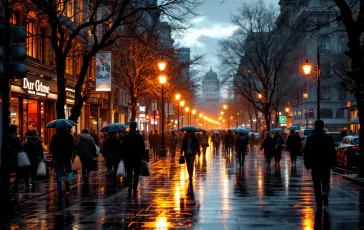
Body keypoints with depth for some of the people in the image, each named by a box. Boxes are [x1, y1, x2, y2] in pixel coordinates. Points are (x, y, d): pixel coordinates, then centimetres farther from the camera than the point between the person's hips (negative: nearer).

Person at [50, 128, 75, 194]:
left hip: (58, 158, 1)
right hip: (67, 157, -1)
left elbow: (51, 148, -3)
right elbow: (73, 147, -7)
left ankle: (60, 188, 3)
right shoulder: (69, 136, -7)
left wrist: (54, 154, 13)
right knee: (69, 171, 16)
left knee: (59, 174, 8)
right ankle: (67, 180, -13)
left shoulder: (55, 137, -4)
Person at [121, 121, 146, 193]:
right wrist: (143, 156, 2)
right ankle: (135, 188, 4)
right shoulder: (139, 136, -7)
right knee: (136, 173, 5)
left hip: (128, 157, 1)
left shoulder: (125, 136, -3)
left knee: (129, 172, 12)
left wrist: (123, 155, 7)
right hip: (137, 157, -1)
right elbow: (142, 147, -5)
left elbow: (123, 147, -1)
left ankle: (130, 182, -12)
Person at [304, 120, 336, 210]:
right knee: (325, 182, 13)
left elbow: (306, 152, 0)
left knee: (316, 184, 6)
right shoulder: (328, 137, -1)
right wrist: (333, 163, 6)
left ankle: (319, 204, 4)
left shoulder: (310, 138, 0)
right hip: (325, 164, 0)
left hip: (314, 165, 0)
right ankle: (325, 194, -16)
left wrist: (307, 164, 6)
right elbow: (332, 152, 0)